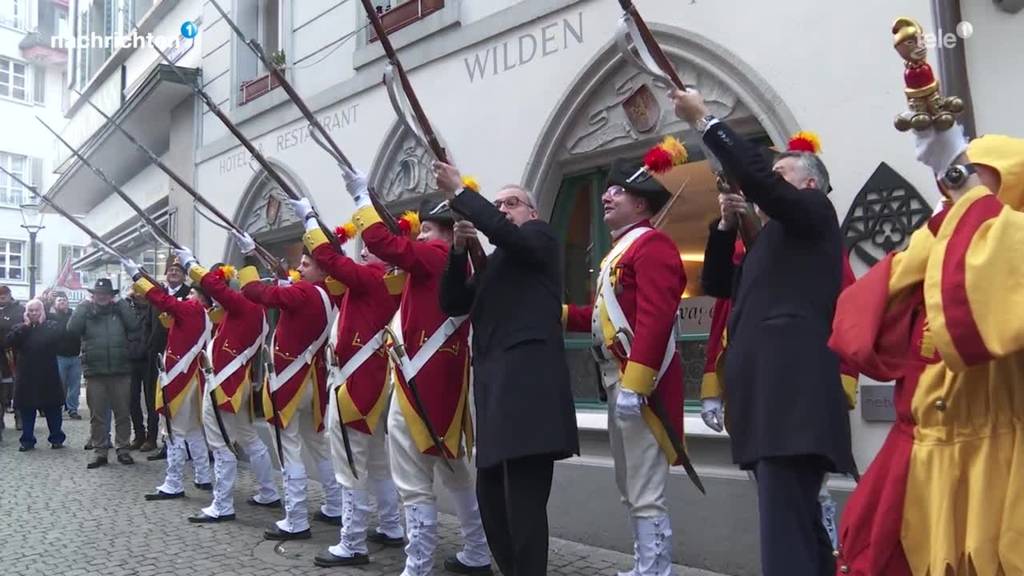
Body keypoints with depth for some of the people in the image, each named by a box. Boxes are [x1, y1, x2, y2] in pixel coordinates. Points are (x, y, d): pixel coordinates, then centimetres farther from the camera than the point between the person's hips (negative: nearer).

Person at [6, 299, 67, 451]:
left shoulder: (52, 326, 3)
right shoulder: (20, 328, 10)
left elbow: (57, 335, -19)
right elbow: (10, 341, -9)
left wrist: (42, 323, -9)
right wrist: (25, 325, -11)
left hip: (48, 376, -2)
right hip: (26, 376, 2)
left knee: (53, 409, 5)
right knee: (26, 410, 5)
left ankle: (56, 438, 15)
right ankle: (27, 440, 15)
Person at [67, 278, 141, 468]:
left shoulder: (119, 311, 8)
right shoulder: (86, 311, 8)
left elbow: (134, 325, -10)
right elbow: (72, 328, -10)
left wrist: (120, 303, -7)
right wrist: (84, 306, -7)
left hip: (120, 371, 0)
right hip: (95, 372, 0)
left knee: (122, 413, 5)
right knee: (97, 415, 5)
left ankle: (122, 449, 14)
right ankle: (99, 451, 12)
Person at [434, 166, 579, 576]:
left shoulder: (540, 237, 6)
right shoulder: (493, 262, 26)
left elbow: (506, 232, -16)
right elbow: (452, 305, 17)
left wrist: (458, 193, -9)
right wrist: (460, 250, 6)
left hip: (528, 382, -8)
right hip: (494, 384, 8)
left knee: (523, 499, -12)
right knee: (490, 494, 11)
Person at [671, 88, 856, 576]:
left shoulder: (815, 211, 5)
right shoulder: (773, 238, 28)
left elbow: (754, 175, -12)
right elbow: (717, 284, 27)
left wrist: (703, 120, -4)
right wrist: (727, 225, 17)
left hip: (791, 394, -10)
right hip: (770, 394, 10)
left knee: (786, 528, -14)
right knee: (797, 520, 14)